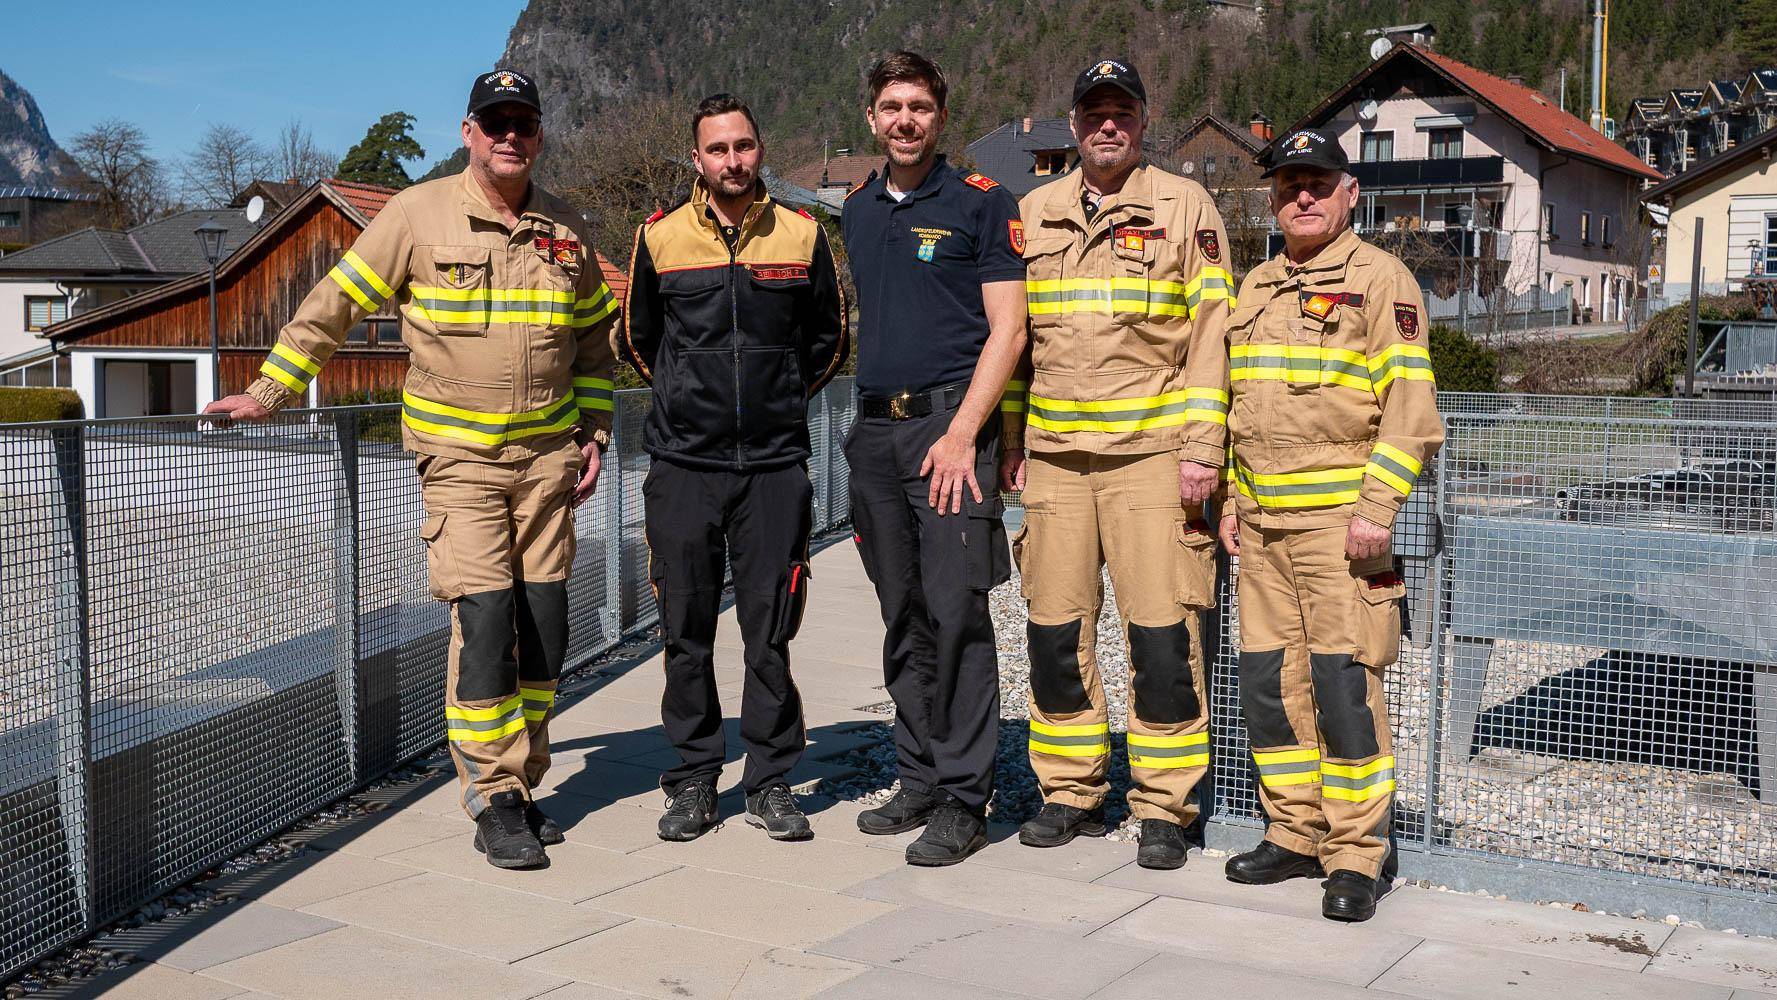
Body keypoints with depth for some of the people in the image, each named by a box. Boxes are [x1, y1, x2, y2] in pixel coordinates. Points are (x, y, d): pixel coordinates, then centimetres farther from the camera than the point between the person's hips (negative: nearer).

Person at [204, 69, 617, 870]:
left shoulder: (564, 229, 8)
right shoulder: (418, 214, -4)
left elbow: (594, 336, 19)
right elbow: (335, 304, 1)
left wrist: (593, 433, 12)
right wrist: (270, 392, 0)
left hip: (548, 454, 4)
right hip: (459, 455, -4)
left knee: (544, 623, 6)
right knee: (484, 616, -12)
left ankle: (519, 782, 21)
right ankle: (495, 799, -2)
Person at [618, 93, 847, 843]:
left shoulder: (801, 237, 4)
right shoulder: (660, 239, 3)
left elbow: (829, 339, 17)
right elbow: (636, 339, 18)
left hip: (774, 464, 0)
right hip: (683, 464, 0)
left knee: (770, 630, 2)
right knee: (686, 632, 4)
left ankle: (770, 781, 14)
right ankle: (693, 779, 16)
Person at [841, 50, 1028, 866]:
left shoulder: (981, 203, -1)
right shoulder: (857, 211, 16)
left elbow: (1007, 329, -7)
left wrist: (961, 433, -15)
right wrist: (868, 419, 15)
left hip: (947, 422, -6)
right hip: (874, 429, 6)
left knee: (956, 614, -8)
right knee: (903, 619, 10)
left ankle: (962, 799, -1)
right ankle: (920, 778, 20)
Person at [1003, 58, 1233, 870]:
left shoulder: (1184, 207, 3)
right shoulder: (1034, 214, 14)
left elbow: (1211, 334, -1)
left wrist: (1202, 447, -8)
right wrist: (1008, 440, 12)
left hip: (1151, 453, -4)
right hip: (1053, 455, 4)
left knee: (1162, 634, -4)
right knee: (1055, 630, 7)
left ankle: (1165, 808, 8)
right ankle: (1072, 792, 21)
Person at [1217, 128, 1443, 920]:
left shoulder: (1379, 279, -2)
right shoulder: (1256, 289, 18)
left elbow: (1409, 403, -9)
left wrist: (1377, 509, -16)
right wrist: (1232, 499, 16)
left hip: (1339, 520, -7)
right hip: (1261, 524, 7)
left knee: (1343, 683, -7)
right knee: (1268, 683, 8)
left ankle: (1357, 852, 4)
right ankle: (1295, 833, 20)